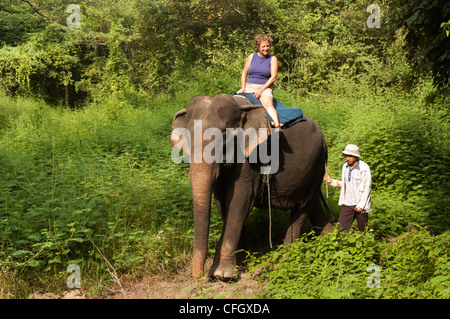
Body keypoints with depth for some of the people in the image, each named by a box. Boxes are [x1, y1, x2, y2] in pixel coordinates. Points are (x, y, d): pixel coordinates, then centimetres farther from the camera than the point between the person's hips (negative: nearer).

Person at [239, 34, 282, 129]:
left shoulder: (273, 59, 4)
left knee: (268, 104, -34)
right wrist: (243, 87, -3)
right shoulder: (252, 57, 12)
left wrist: (262, 90, -15)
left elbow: (273, 77, -5)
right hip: (249, 86, 4)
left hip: (265, 87, -4)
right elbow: (244, 73, 14)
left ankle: (277, 127, -48)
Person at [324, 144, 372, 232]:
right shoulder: (345, 167, 8)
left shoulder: (364, 168, -11)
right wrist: (332, 181, 7)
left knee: (363, 231, 6)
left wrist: (360, 205, -15)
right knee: (341, 229, -5)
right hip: (347, 204, 5)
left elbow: (367, 188, -11)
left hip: (360, 205, -5)